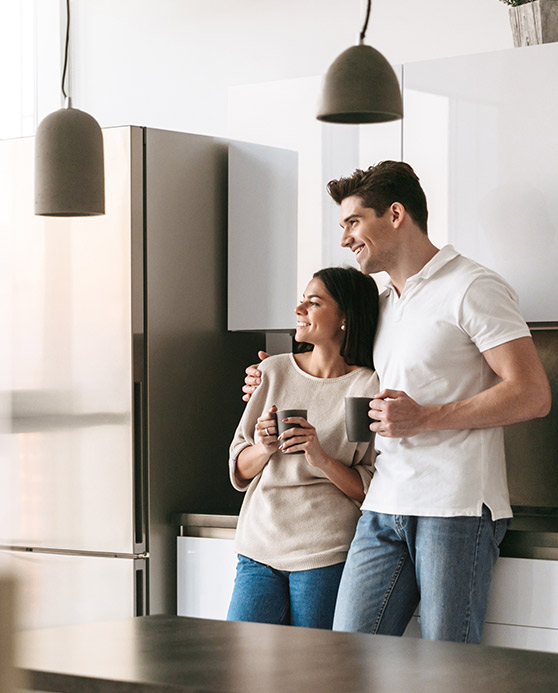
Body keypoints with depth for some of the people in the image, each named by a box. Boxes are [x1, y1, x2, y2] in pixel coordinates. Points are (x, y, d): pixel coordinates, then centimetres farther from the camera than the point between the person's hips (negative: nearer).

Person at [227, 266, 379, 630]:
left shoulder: (369, 388, -4)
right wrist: (264, 449, -8)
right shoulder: (274, 371, 9)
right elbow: (239, 470, 13)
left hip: (326, 556, -4)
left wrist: (320, 458, -18)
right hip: (260, 548, 4)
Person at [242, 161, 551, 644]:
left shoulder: (472, 288, -3)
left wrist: (425, 419, -15)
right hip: (384, 508, 7)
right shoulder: (381, 305, 22)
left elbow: (532, 395, -11)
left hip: (455, 508, -7)